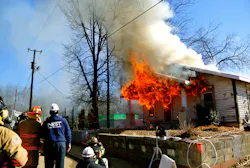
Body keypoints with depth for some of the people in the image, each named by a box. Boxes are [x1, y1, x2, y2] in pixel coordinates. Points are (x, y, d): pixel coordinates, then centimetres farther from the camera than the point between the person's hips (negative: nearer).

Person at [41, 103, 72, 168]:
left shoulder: (46, 122, 3)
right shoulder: (63, 120, 1)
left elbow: (42, 135, 10)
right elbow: (68, 133, 3)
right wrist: (69, 143, 12)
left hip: (49, 144, 1)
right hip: (61, 143, -1)